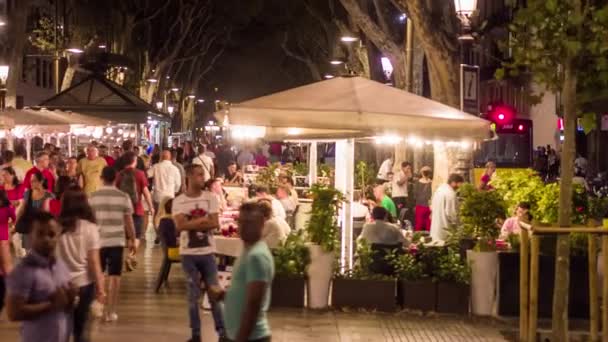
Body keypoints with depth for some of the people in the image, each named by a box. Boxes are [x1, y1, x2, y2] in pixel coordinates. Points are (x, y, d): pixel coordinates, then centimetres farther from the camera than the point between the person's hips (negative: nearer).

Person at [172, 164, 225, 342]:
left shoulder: (211, 198, 1)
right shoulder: (179, 201, -3)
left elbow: (215, 223, -8)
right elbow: (180, 225, -15)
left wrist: (191, 223, -12)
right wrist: (202, 220, -13)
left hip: (207, 252, 1)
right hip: (188, 253, -1)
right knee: (193, 294, 7)